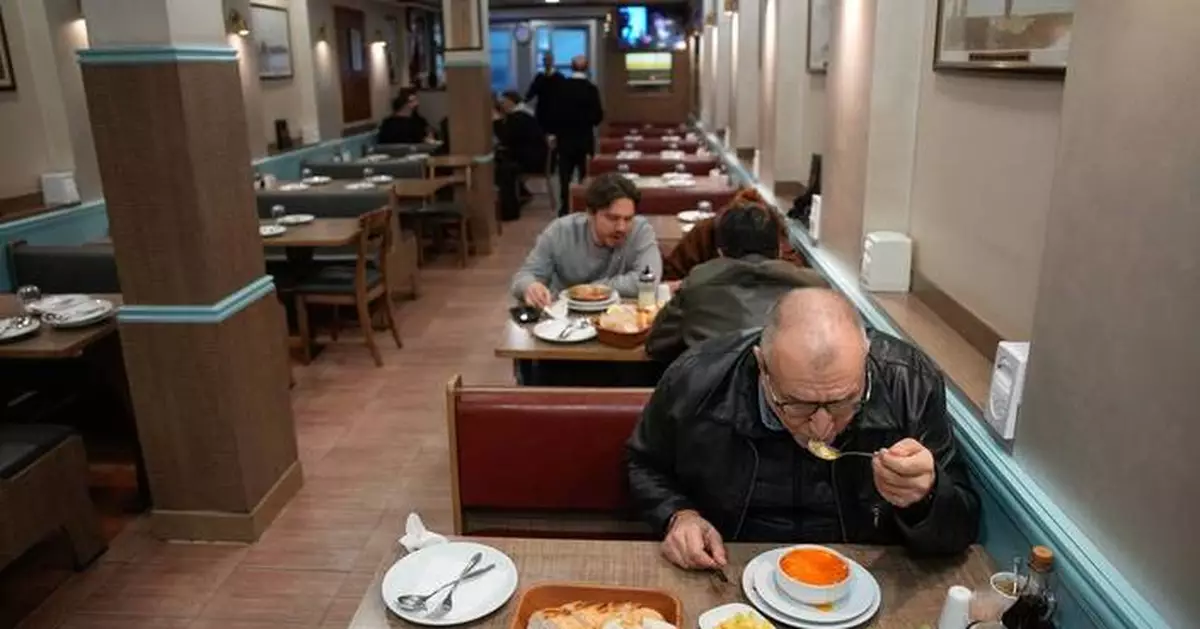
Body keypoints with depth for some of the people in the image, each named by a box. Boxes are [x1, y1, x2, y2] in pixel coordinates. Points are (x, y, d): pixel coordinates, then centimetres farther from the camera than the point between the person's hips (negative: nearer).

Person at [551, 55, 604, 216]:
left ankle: (565, 209, 8)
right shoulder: (591, 88, -10)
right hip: (584, 140, -1)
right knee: (586, 177, 9)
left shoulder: (561, 87, -5)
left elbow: (554, 112, -2)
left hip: (565, 139, 1)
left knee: (565, 177, 8)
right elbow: (598, 116, -10)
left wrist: (553, 133, 10)